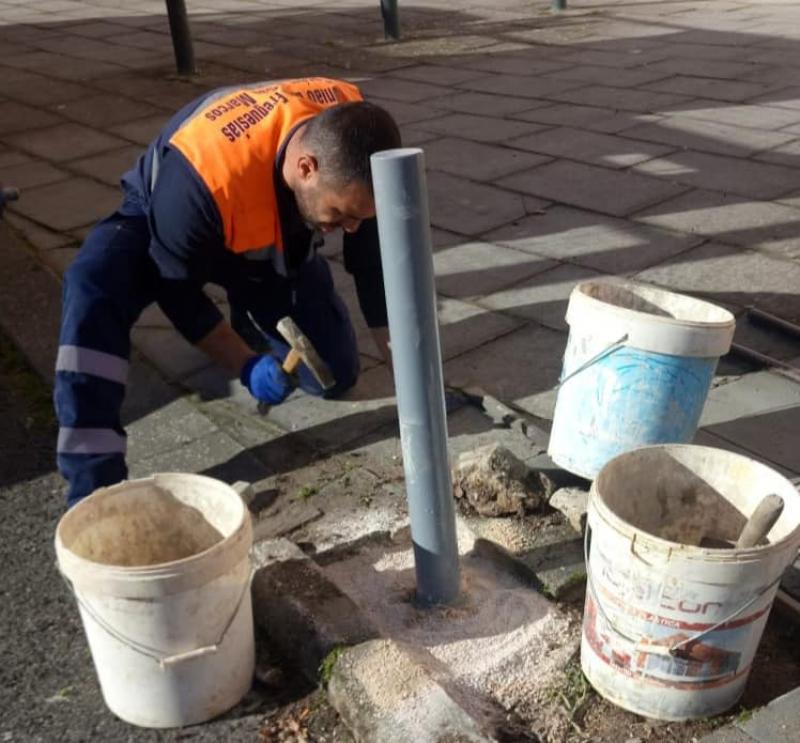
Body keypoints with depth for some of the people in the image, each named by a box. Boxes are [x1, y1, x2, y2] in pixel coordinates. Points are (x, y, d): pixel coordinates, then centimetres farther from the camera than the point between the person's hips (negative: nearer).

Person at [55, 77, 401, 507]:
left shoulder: (352, 136, -29)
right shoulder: (205, 177, -45)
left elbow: (373, 261, -15)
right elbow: (177, 289, -27)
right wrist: (247, 365, -29)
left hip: (278, 240, 4)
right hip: (160, 229, -4)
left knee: (336, 375, -5)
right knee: (94, 284, -37)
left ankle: (254, 316, 27)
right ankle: (94, 484, -31)